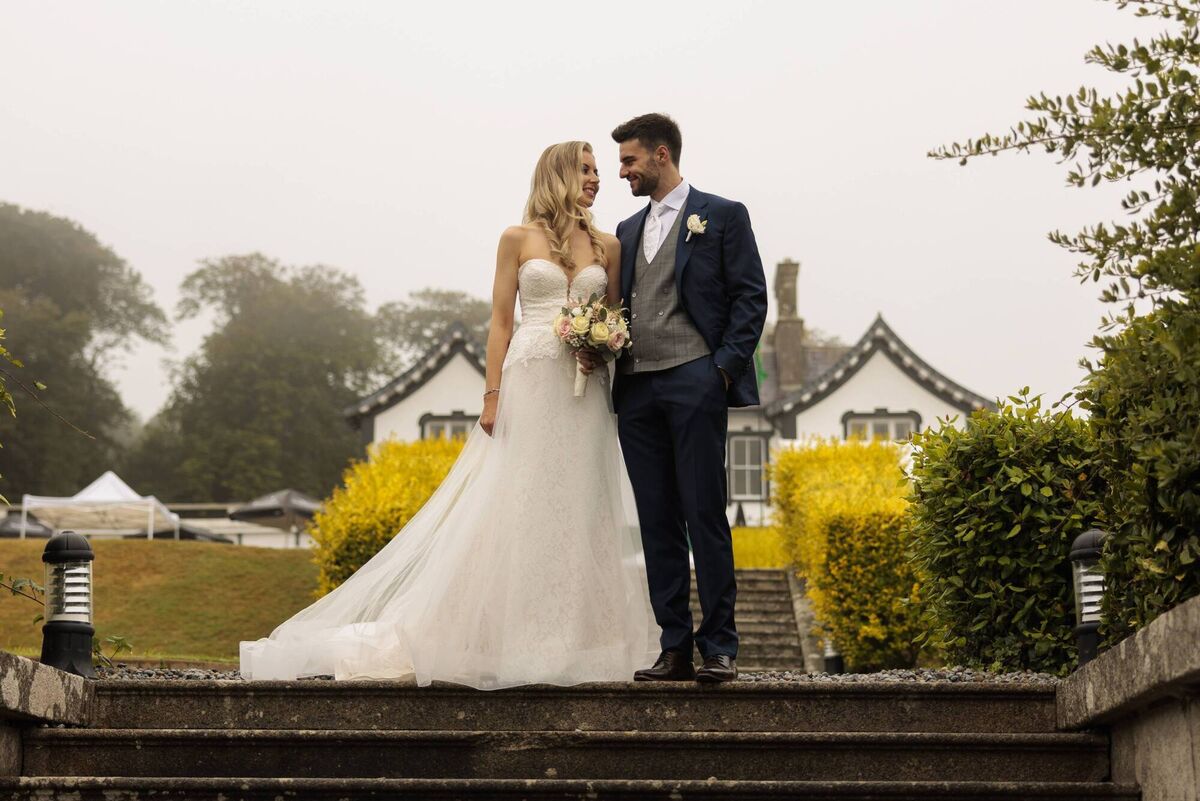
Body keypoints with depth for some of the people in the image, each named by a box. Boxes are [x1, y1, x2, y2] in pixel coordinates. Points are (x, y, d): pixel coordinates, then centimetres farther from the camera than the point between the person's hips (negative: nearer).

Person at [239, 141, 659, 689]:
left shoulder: (608, 247, 13)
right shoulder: (518, 239, 5)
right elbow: (500, 320, 2)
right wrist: (492, 397, -6)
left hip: (586, 395, 3)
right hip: (530, 384, -3)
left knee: (580, 510, 2)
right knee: (513, 508, -5)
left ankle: (572, 639, 7)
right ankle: (513, 639, 0)